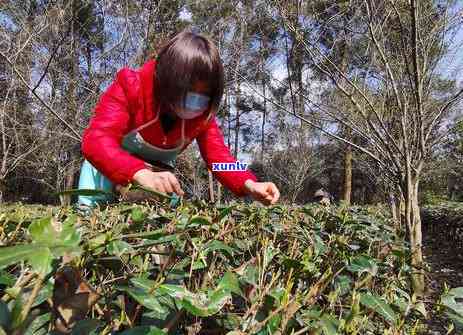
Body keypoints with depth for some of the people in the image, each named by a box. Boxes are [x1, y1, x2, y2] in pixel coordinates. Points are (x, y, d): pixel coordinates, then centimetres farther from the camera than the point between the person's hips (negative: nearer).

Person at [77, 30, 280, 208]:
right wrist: (141, 174, -65)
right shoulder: (130, 86, -33)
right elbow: (96, 139, -45)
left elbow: (219, 156, -25)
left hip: (158, 168, 3)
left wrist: (248, 185, -47)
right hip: (109, 163, -2)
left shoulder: (203, 115, -21)